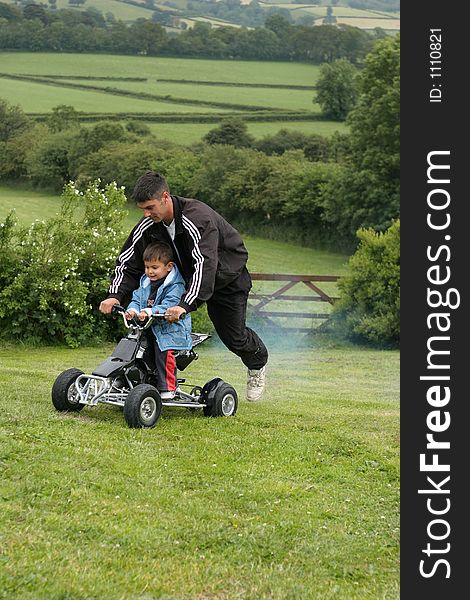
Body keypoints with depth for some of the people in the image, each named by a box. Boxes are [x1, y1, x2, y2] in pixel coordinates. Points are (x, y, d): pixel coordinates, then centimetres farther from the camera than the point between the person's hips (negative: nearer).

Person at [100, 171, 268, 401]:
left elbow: (204, 265, -48)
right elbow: (128, 260, -11)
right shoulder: (149, 225, -17)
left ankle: (257, 364, 36)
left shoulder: (198, 219, -38)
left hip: (226, 276, -5)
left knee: (233, 336, 2)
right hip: (185, 276, 5)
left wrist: (185, 305, -59)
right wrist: (115, 295, -28)